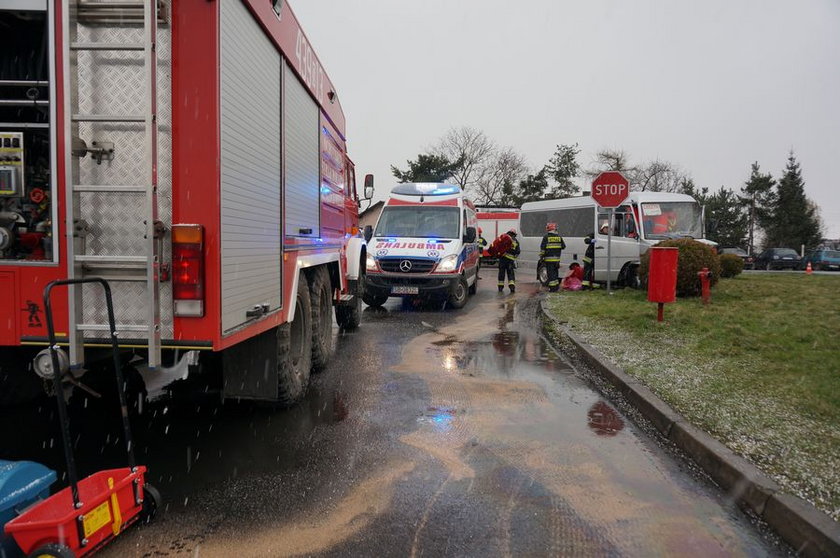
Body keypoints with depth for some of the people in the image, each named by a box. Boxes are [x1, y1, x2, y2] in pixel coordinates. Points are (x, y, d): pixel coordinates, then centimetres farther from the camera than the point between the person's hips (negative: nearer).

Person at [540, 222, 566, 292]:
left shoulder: (546, 237, -8)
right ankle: (556, 286, 22)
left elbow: (542, 248, -10)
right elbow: (563, 246, 13)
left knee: (550, 273, -2)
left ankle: (552, 288, -4)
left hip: (549, 259, -5)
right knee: (555, 273, 17)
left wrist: (541, 256, -1)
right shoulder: (559, 237, 6)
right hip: (557, 259, 5)